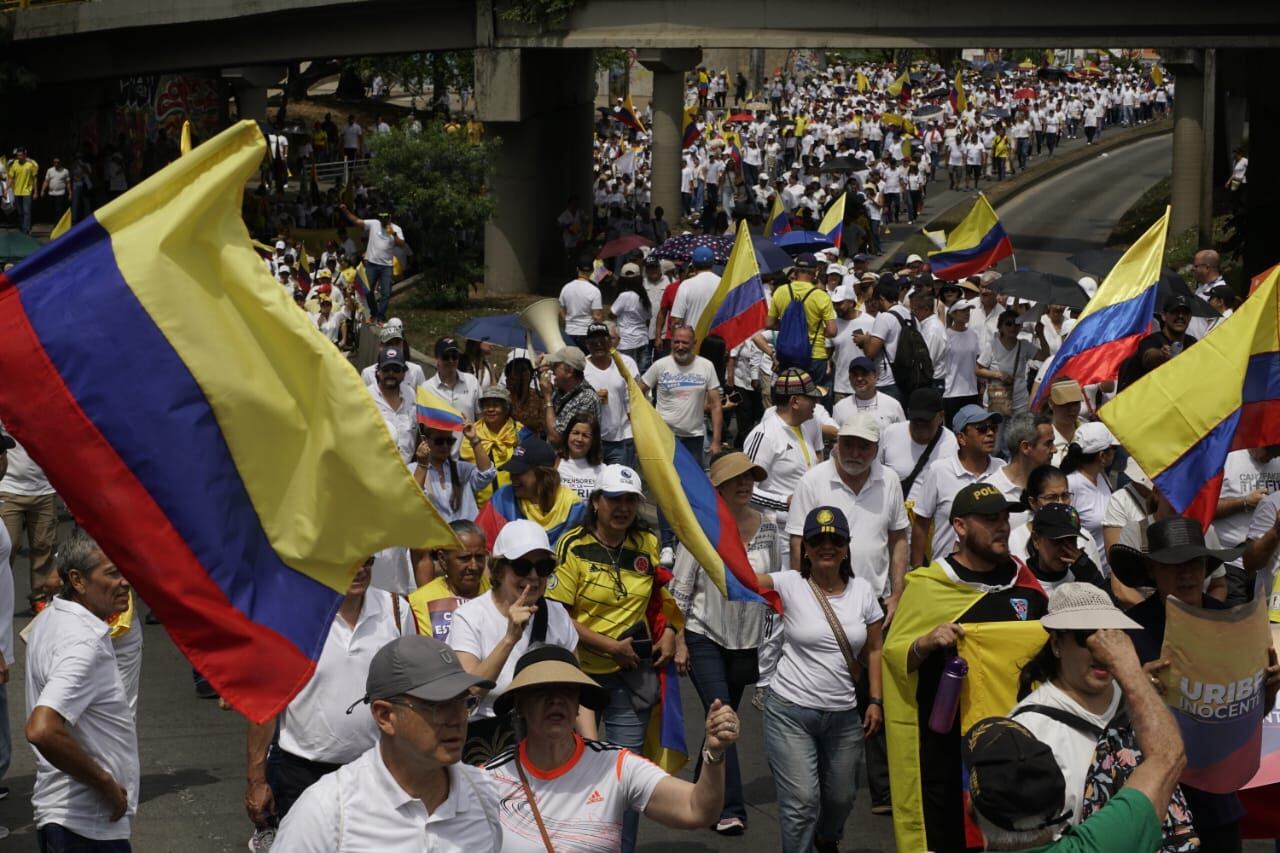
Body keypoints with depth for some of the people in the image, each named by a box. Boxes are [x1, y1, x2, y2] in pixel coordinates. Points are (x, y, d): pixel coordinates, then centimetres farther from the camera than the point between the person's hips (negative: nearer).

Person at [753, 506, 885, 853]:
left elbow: (874, 650, 8)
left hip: (844, 716, 4)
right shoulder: (789, 585, -10)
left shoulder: (863, 591, 1)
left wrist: (875, 700, 3)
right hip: (791, 711, -4)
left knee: (841, 797, 19)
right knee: (802, 801, -11)